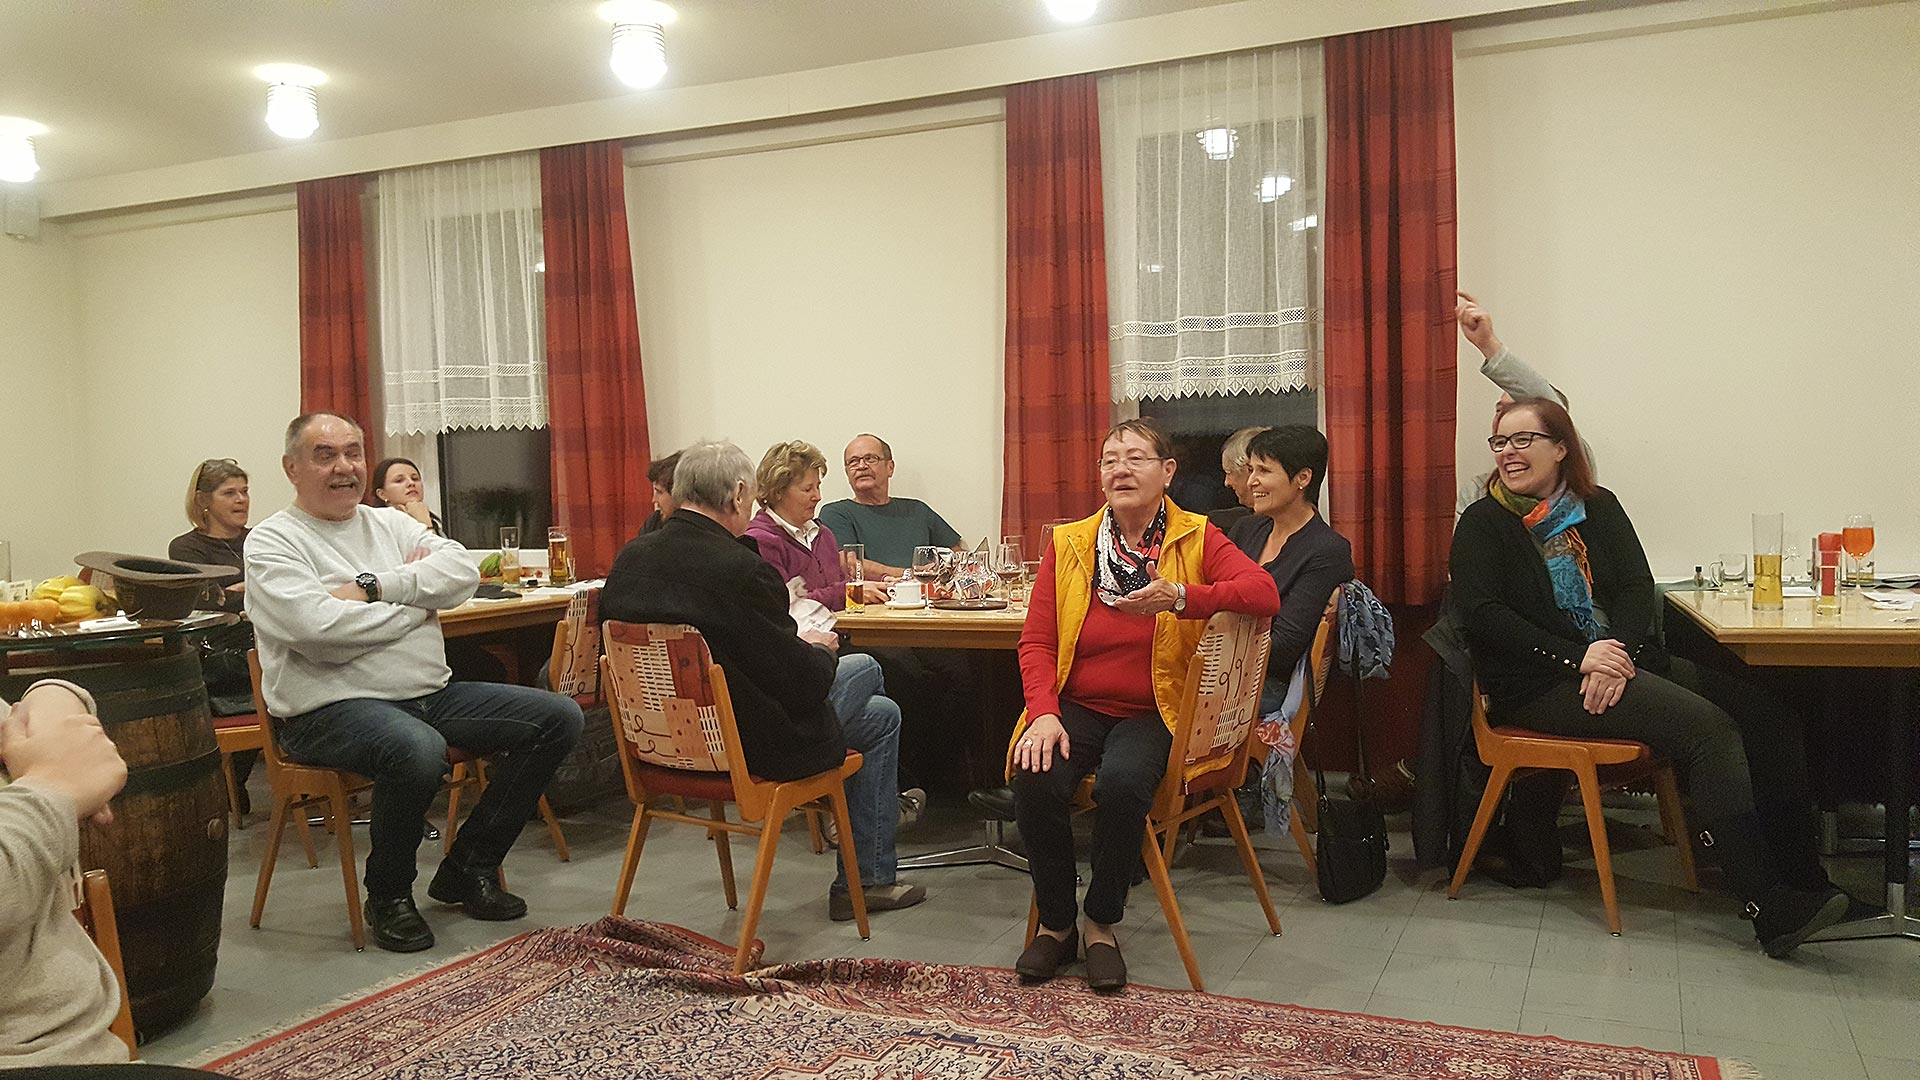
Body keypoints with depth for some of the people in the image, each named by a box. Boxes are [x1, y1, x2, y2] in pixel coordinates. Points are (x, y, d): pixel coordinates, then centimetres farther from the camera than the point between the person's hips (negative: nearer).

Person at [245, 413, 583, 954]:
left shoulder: (392, 524, 17)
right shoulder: (271, 542, 0)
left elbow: (462, 570, -1)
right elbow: (319, 627, -18)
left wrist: (373, 586, -13)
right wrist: (414, 607, -6)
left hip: (432, 695, 7)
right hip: (331, 710, -7)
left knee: (558, 718, -3)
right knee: (418, 749, -39)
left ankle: (468, 867, 6)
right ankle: (388, 895, -9)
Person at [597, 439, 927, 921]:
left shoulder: (630, 557, -5)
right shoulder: (742, 570, -29)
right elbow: (805, 684, -23)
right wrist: (819, 647, 1)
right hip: (753, 746, -9)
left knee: (865, 668, 26)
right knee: (881, 715, 17)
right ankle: (866, 880, 24)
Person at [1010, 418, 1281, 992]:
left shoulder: (1197, 539, 1)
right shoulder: (1068, 543, 7)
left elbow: (1265, 594, -16)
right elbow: (1036, 642, 4)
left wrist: (1180, 597, -30)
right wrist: (1043, 714, -13)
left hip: (1154, 713, -2)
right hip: (1078, 707, 2)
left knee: (1122, 781, -33)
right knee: (1036, 779, -27)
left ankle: (1102, 926, -7)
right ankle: (1055, 923, -1)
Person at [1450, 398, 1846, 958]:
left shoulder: (1599, 508, 17)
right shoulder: (1483, 524, 4)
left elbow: (1637, 588, 6)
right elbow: (1484, 614, -9)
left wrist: (1620, 652, -15)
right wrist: (1579, 657, -17)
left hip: (1624, 657, 6)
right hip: (1540, 683, -5)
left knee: (1770, 717, -16)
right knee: (1706, 726, -26)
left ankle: (1803, 882, -14)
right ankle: (1770, 907, -25)